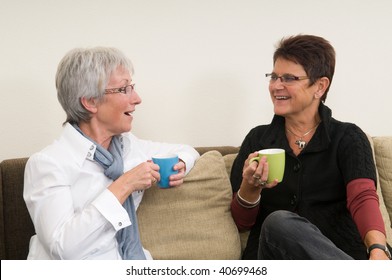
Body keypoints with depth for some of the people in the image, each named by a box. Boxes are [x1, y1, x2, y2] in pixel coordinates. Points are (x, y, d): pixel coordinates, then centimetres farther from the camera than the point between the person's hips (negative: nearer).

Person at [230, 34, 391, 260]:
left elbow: (363, 198, -12)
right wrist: (250, 189, -10)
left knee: (280, 224, -34)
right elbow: (242, 221, 14)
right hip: (272, 255, 2)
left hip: (337, 254, -2)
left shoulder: (348, 139, 6)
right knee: (278, 222, -33)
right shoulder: (258, 139, 14)